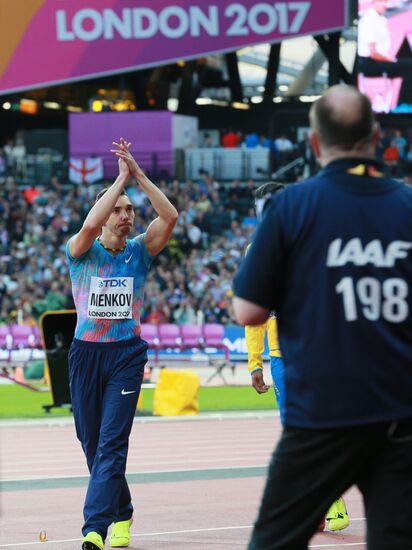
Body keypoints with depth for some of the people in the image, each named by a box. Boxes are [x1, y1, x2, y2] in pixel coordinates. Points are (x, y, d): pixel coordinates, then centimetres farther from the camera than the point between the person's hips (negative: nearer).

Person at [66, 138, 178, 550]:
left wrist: (138, 174, -15)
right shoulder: (82, 251, -1)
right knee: (92, 443, 9)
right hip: (86, 353, 1)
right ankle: (120, 514, 30)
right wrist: (122, 177, -19)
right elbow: (89, 226, -24)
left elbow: (170, 217, -12)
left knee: (112, 444, -12)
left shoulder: (140, 251, 3)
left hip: (126, 354, -1)